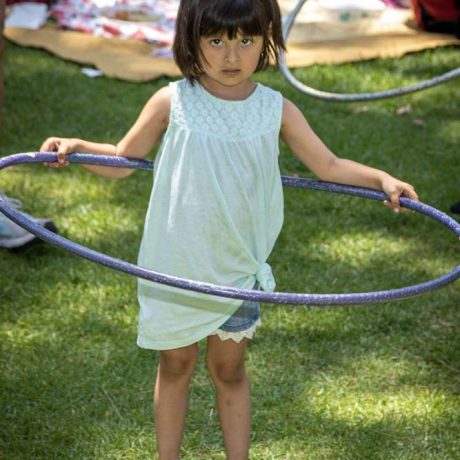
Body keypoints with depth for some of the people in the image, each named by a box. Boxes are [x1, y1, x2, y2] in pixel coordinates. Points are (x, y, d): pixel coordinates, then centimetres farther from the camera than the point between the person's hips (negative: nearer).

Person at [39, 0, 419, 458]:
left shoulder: (276, 110, -6)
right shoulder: (172, 103, -11)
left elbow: (329, 166, 3)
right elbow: (122, 160, 0)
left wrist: (381, 178, -11)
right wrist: (77, 147, -17)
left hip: (237, 268, 1)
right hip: (176, 267, -1)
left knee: (229, 370, 14)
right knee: (175, 365, 15)